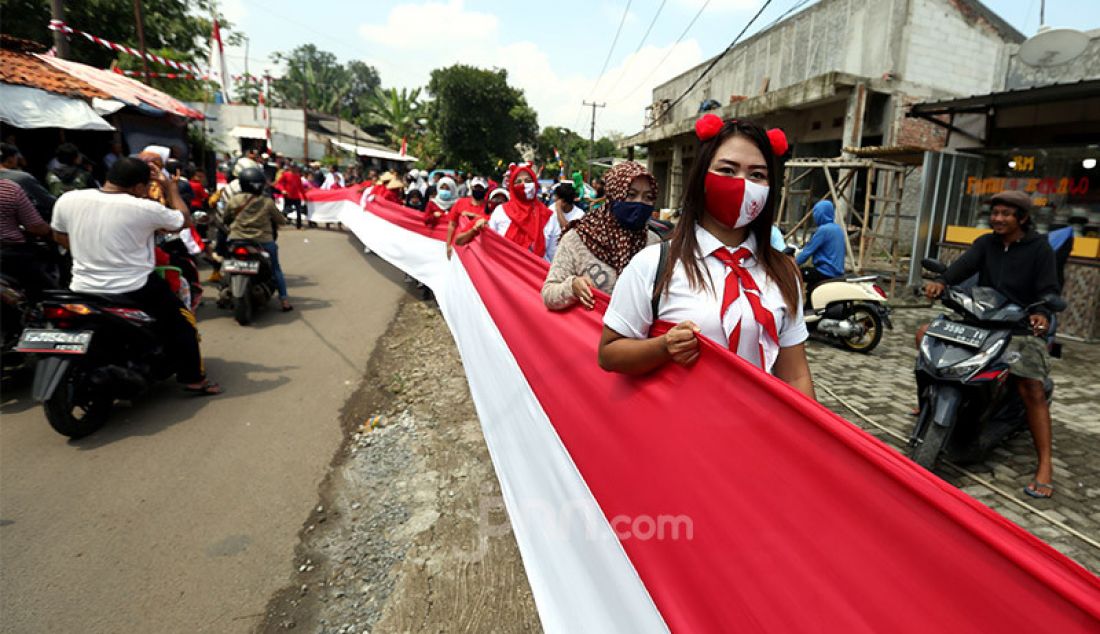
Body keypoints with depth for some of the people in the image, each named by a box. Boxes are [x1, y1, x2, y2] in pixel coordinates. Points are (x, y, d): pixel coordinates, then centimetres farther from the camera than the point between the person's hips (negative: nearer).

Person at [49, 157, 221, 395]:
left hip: (83, 290, 4)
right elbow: (184, 220, 1)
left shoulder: (67, 200, -3)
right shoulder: (145, 208, -16)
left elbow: (60, 237, 13)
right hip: (135, 290, -4)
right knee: (181, 322, 16)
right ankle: (193, 378, 19)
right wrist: (170, 187, 10)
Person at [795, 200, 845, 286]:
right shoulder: (839, 228, 9)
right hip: (838, 272, 9)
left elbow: (808, 250, -12)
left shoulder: (823, 230, -15)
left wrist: (795, 262, 3)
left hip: (827, 273, -9)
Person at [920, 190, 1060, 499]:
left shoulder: (1039, 248, 0)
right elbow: (965, 264, -11)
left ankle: (1045, 465, -14)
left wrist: (1041, 313, -30)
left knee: (1031, 390, -20)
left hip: (1022, 325, -5)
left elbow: (1048, 288, -8)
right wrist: (942, 281, -33)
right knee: (925, 333, -5)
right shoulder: (985, 243, 9)